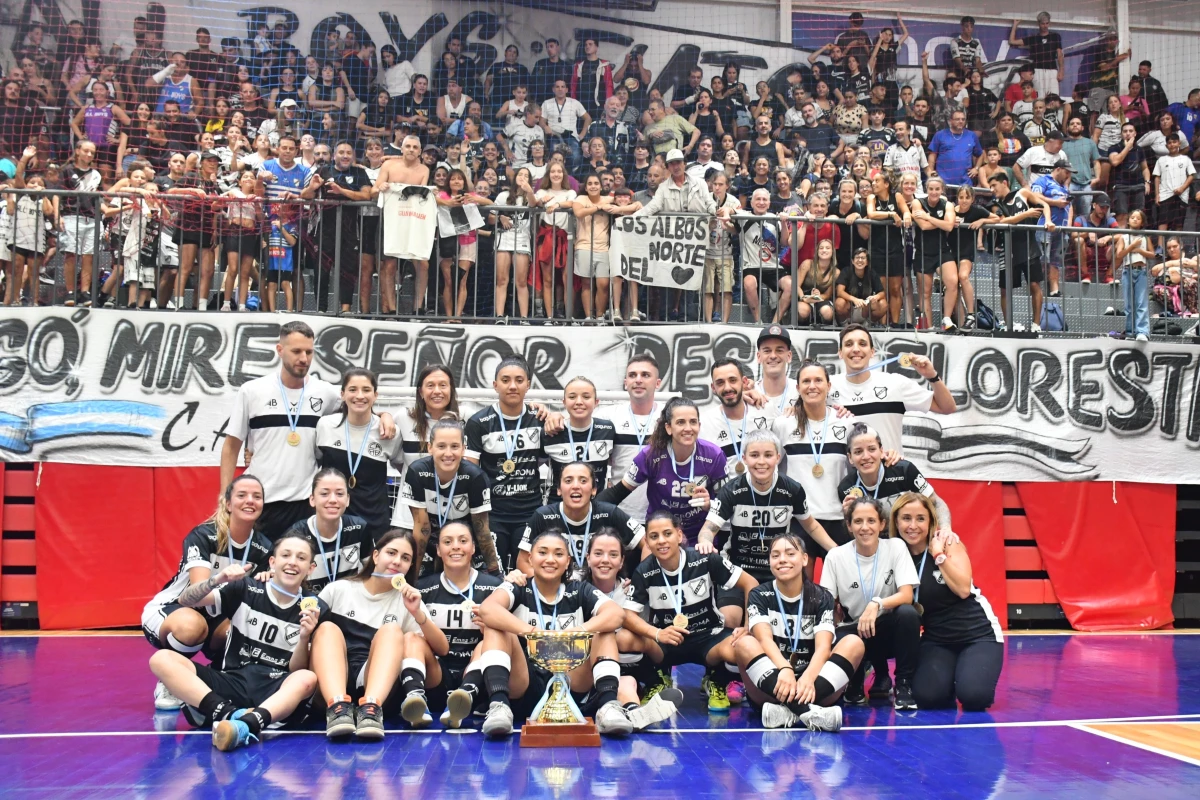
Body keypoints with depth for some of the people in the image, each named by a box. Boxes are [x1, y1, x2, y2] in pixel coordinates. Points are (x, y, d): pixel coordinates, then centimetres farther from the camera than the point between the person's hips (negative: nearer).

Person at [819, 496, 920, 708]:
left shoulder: (895, 547, -8)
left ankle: (903, 685, -14)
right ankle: (856, 683, 3)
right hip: (853, 629, 0)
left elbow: (906, 595, -16)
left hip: (887, 628, 0)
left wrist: (876, 604, -34)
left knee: (908, 613, -33)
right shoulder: (836, 556, -7)